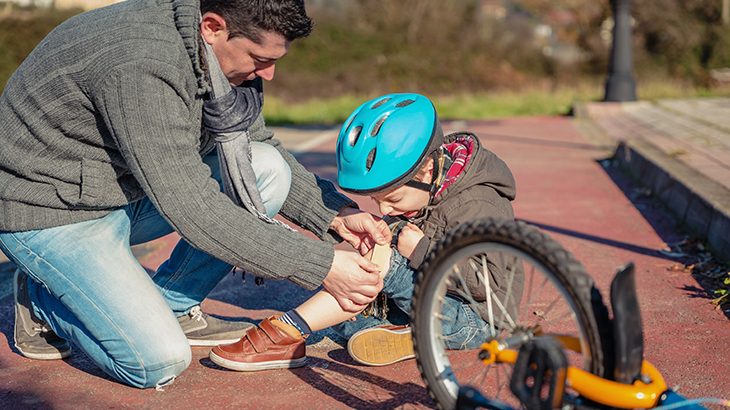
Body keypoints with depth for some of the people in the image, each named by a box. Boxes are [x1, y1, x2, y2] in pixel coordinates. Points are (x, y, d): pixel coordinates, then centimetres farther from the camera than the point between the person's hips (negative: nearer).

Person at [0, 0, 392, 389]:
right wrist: (319, 265, -31)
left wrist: (334, 214, -6)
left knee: (268, 169, -9)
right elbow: (192, 207, -34)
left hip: (125, 189, 8)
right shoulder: (139, 67, -33)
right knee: (159, 362, -19)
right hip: (51, 213, -8)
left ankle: (172, 307, 3)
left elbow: (255, 142, 8)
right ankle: (44, 301, 7)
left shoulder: (217, 51, -6)